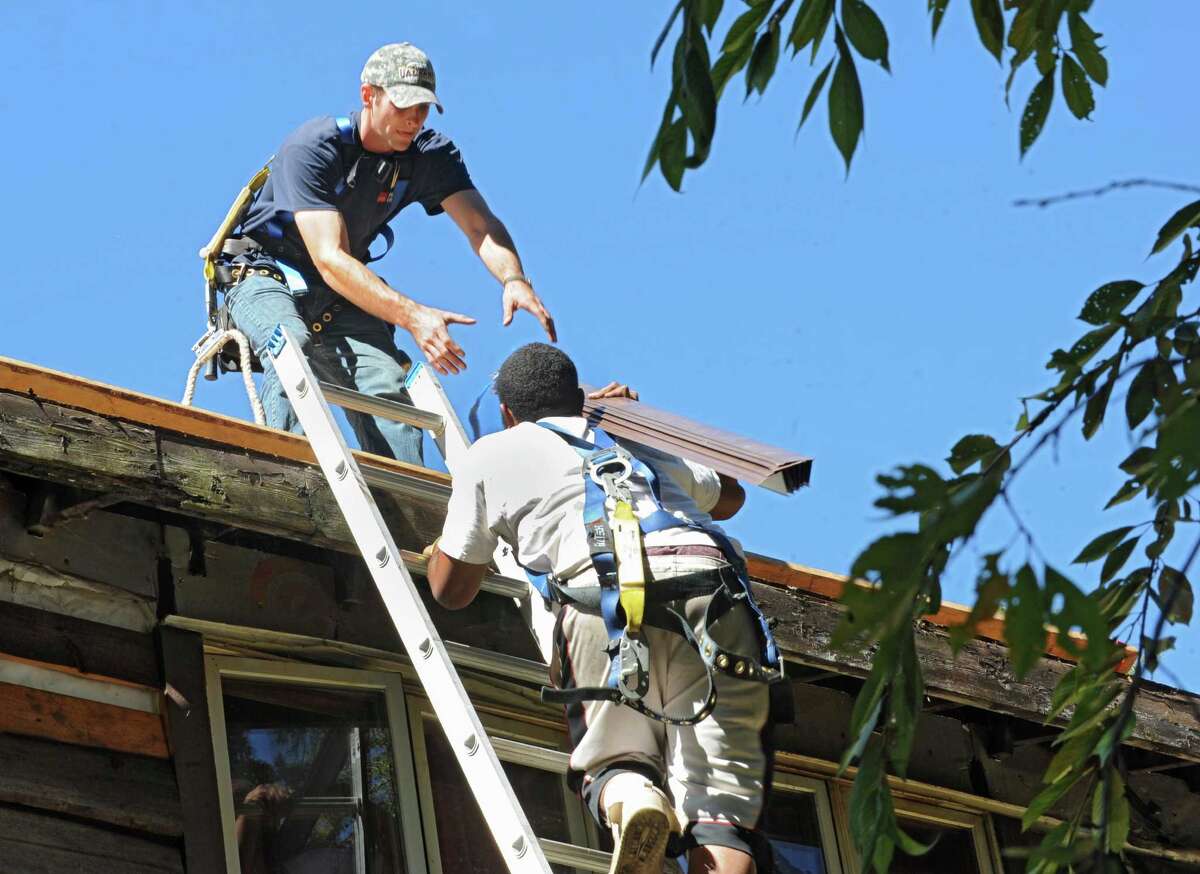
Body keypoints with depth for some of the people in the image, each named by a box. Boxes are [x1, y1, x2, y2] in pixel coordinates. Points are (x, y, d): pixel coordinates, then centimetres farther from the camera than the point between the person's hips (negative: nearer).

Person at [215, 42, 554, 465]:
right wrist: (413, 316, -46)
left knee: (387, 385, -21)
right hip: (267, 274, -5)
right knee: (291, 343, -37)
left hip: (345, 291, 5)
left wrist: (513, 279, -42)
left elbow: (480, 225, -18)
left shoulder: (431, 154, -7)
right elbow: (330, 260, -34)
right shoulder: (312, 149, -25)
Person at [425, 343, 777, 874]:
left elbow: (452, 591, 29)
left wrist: (438, 550, 52)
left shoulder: (492, 453, 26)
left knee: (613, 760, 17)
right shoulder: (633, 444, 37)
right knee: (720, 804, -3)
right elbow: (728, 496, 55)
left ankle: (625, 800, -18)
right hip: (708, 578, 3)